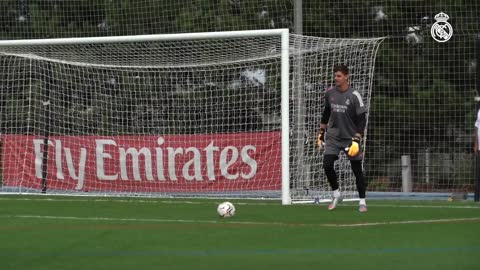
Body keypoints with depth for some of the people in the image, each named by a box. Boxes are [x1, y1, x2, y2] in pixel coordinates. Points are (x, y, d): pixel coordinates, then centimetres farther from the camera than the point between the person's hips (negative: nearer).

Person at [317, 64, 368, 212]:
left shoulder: (354, 96, -11)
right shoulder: (330, 93, 2)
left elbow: (362, 119, -10)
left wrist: (356, 139, -17)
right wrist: (321, 133, 16)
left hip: (350, 137, -3)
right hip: (333, 136, 3)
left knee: (357, 169, -2)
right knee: (327, 165, -11)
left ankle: (362, 201, 10)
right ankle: (336, 195, 9)